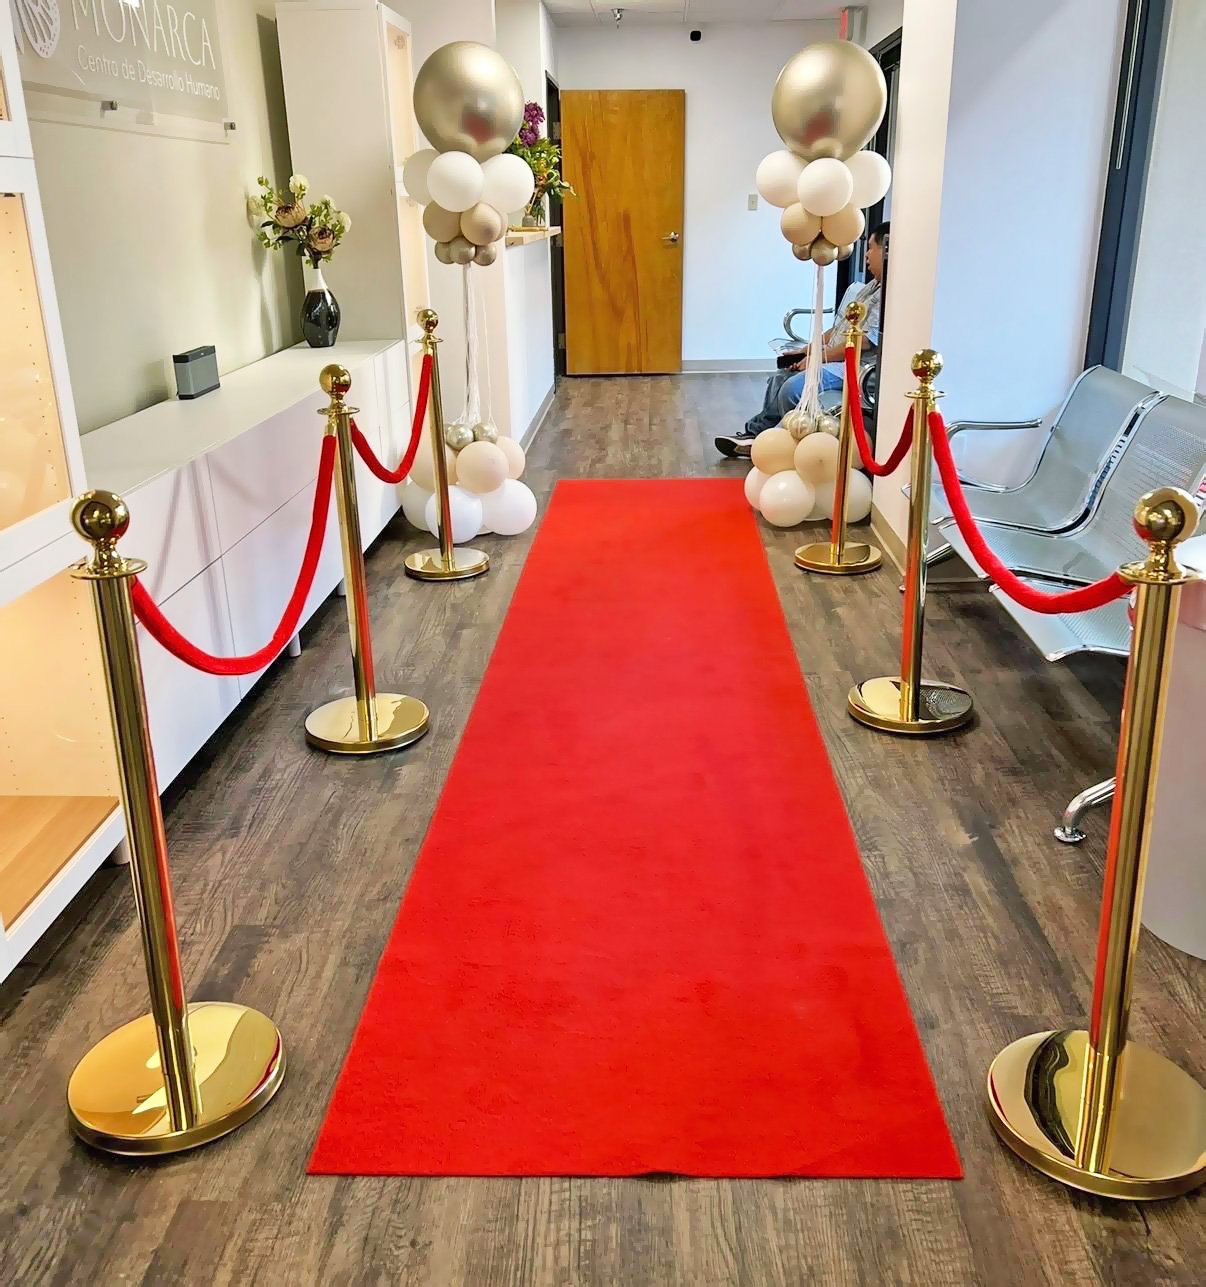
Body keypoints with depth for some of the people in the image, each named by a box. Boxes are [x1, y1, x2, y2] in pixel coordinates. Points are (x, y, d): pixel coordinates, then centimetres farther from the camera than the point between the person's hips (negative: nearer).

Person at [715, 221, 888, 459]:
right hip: (831, 359, 11)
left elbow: (861, 343, -23)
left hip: (850, 366, -11)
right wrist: (809, 349, 10)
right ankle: (756, 433, 15)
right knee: (780, 379, 11)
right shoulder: (867, 288, 16)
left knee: (792, 388, -24)